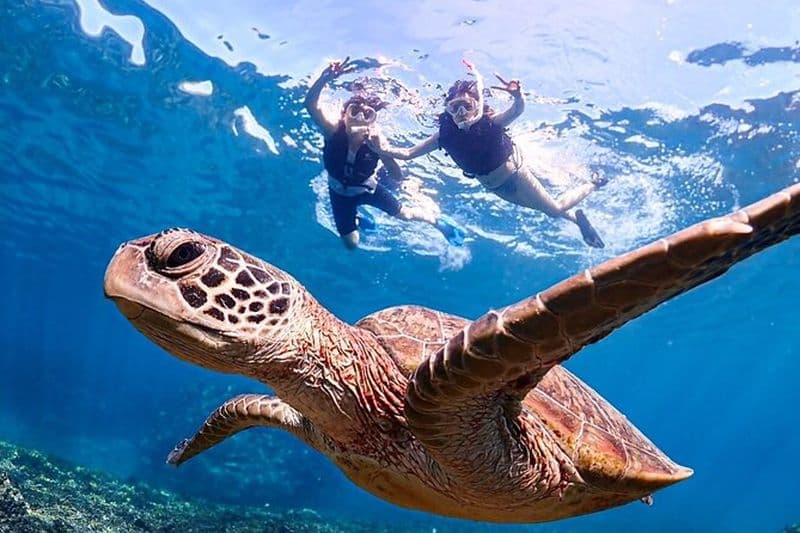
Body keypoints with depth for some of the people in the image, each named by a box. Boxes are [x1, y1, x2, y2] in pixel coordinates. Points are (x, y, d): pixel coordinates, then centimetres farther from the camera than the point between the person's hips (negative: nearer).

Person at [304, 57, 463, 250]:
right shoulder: (334, 131, -33)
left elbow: (398, 176, -31)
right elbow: (311, 104, -49)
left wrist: (382, 151, -48)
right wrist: (325, 78, -67)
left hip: (366, 188, 0)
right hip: (340, 192, 0)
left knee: (404, 214, 9)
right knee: (351, 244, 4)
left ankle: (437, 221, 40)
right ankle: (357, 220, 40)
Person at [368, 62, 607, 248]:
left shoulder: (490, 121, -30)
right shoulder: (446, 134, -20)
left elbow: (518, 110, -50)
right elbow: (408, 153, -19)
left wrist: (517, 95, -71)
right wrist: (384, 149, -34)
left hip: (515, 174, -4)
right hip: (494, 187, 4)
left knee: (556, 208, 5)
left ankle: (592, 184, 33)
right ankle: (577, 218, 49)